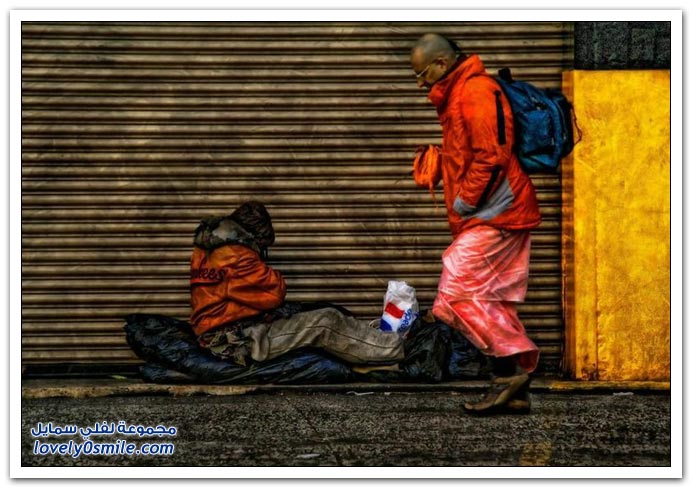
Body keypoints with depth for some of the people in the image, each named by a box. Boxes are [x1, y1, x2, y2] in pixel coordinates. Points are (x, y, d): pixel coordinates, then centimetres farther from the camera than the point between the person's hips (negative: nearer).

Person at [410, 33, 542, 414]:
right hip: (498, 217, 11)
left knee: (457, 291, -13)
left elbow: (492, 157, -22)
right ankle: (514, 389, 11)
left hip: (493, 217, -11)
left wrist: (465, 202, -14)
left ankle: (510, 367, -11)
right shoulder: (457, 95, 20)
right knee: (492, 303, 9)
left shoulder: (476, 91, -13)